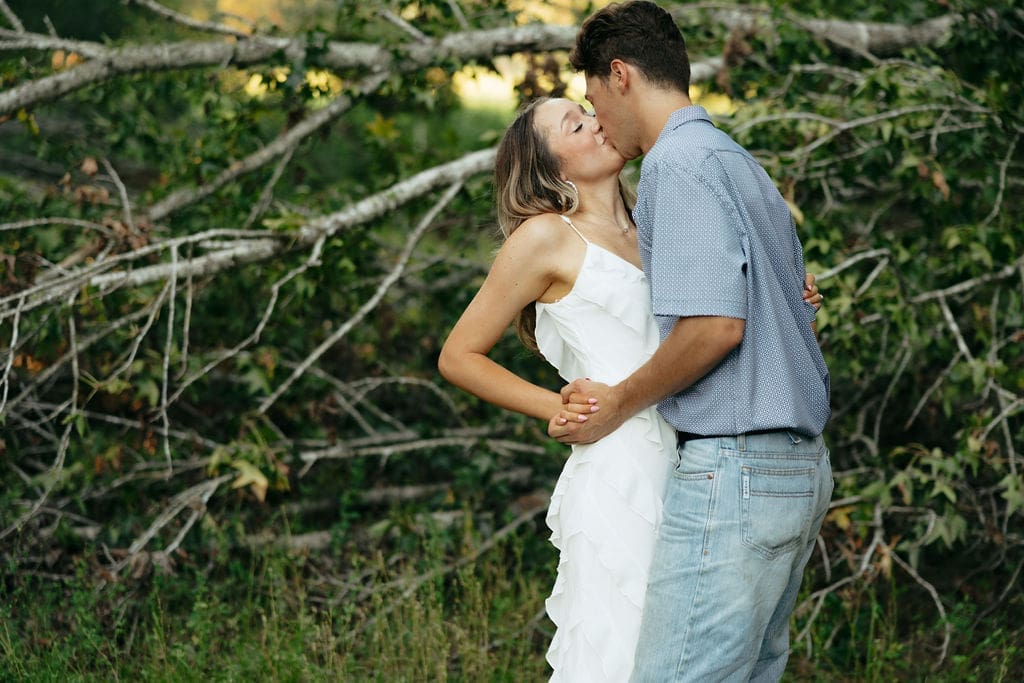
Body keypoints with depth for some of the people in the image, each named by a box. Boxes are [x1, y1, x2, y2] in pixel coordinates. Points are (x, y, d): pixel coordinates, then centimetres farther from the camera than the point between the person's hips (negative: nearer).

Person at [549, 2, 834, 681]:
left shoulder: (678, 162, -9)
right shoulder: (743, 164, 22)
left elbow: (713, 324, -21)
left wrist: (618, 403, -5)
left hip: (733, 466, -10)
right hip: (801, 469, 10)